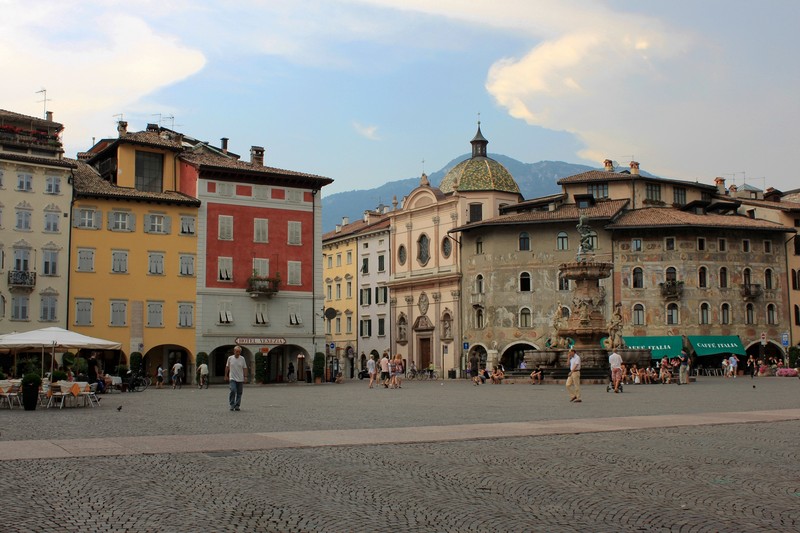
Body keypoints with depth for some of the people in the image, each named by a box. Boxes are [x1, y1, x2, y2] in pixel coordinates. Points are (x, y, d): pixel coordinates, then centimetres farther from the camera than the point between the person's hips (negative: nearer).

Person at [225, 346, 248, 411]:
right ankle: (232, 405, -5)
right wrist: (226, 376, 13)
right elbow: (227, 367, 11)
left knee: (239, 393, 4)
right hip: (232, 378, -2)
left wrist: (245, 377, -1)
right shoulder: (230, 358, 1)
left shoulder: (242, 359, 3)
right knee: (233, 391, -16)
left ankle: (237, 406, 12)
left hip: (240, 379, 2)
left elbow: (245, 368, 5)